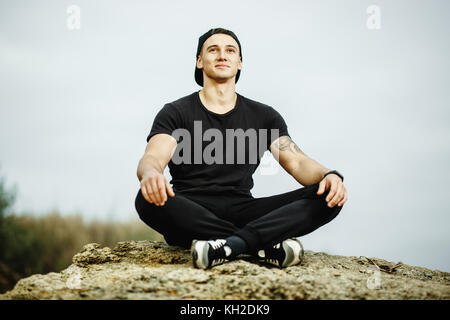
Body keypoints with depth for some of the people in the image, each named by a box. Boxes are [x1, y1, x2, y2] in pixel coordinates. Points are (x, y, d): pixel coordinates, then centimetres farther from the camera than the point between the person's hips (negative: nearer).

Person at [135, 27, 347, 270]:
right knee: (149, 200, -37)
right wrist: (151, 174, -37)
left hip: (242, 212, 2)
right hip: (190, 217, -2)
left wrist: (329, 176, -18)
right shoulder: (176, 113, 7)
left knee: (328, 197, -19)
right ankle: (267, 245, -34)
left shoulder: (264, 116, 16)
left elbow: (297, 162, 7)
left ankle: (232, 244, -38)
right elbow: (152, 158, -9)